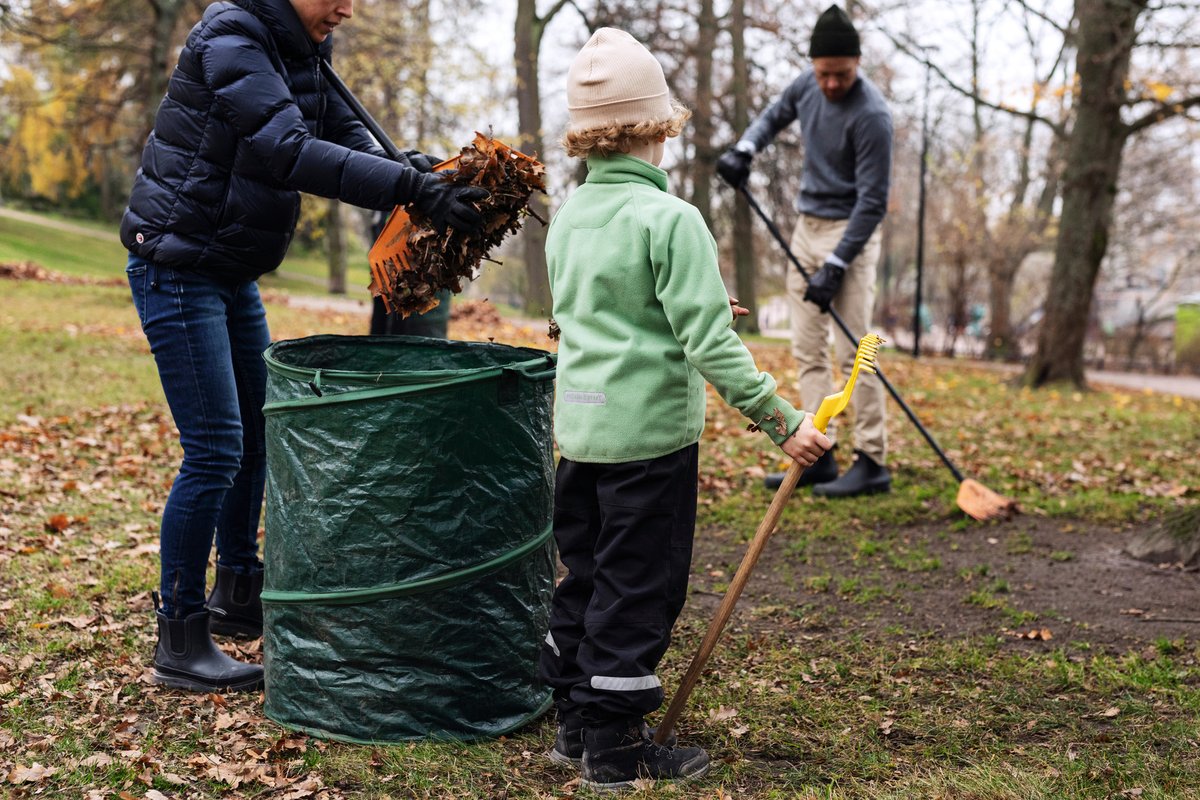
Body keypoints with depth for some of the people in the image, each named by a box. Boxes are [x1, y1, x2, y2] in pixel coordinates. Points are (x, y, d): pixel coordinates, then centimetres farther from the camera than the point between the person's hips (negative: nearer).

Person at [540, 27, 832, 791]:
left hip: (580, 427, 7)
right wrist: (780, 420, -16)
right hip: (650, 429, -7)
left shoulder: (569, 214, 7)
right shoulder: (669, 219, -17)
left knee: (585, 577, 17)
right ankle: (615, 746, 12)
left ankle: (575, 723, 28)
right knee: (639, 588, 3)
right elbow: (709, 344, -21)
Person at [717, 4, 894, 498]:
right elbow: (775, 115, 23)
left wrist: (835, 265, -24)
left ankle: (872, 463, -5)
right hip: (807, 227, 8)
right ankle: (820, 456, 12)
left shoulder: (871, 116, -21)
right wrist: (744, 149, 3)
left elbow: (872, 201, -21)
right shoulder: (808, 86, 1)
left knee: (851, 351, -10)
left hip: (849, 233, -8)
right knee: (807, 350, 7)